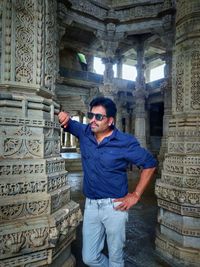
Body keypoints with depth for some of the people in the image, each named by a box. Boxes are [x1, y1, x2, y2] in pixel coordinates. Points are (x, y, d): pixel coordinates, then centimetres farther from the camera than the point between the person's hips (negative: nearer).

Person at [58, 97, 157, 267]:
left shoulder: (125, 142, -14)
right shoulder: (85, 132, -2)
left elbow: (150, 164, -6)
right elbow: (68, 124, 16)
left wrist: (136, 195, -7)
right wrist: (65, 117, -10)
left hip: (114, 206, -4)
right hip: (90, 204, 4)